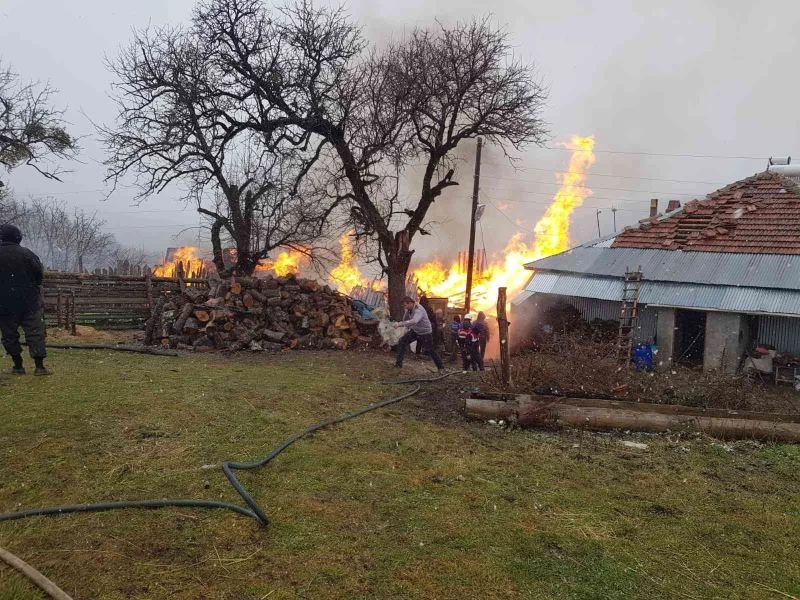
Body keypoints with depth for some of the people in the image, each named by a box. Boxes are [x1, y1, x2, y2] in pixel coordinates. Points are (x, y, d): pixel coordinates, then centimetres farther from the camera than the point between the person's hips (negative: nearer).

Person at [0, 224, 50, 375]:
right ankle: (40, 366, -2)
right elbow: (40, 274, -4)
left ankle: (18, 366, 12)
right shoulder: (26, 254, -6)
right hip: (29, 301, -1)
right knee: (35, 333, 2)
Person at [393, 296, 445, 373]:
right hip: (414, 331, 7)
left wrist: (399, 324, -54)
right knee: (402, 342, -5)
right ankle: (398, 363, 2)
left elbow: (413, 321, -51)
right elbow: (405, 320, -3)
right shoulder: (410, 309, -7)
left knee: (430, 351, 1)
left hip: (425, 333, -7)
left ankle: (441, 367, 20)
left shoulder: (418, 310, -33)